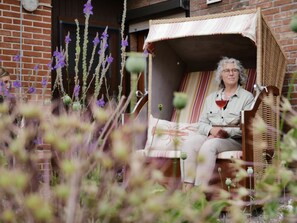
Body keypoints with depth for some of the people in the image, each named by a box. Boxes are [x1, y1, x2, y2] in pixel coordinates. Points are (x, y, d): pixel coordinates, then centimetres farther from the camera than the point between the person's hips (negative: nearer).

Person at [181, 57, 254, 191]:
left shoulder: (247, 97, 7)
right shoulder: (212, 97, 22)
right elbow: (201, 123, 15)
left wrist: (226, 132, -17)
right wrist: (211, 130, -8)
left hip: (234, 140, -4)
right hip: (209, 136, 4)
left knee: (209, 145, -36)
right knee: (189, 144, -28)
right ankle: (187, 188, -36)